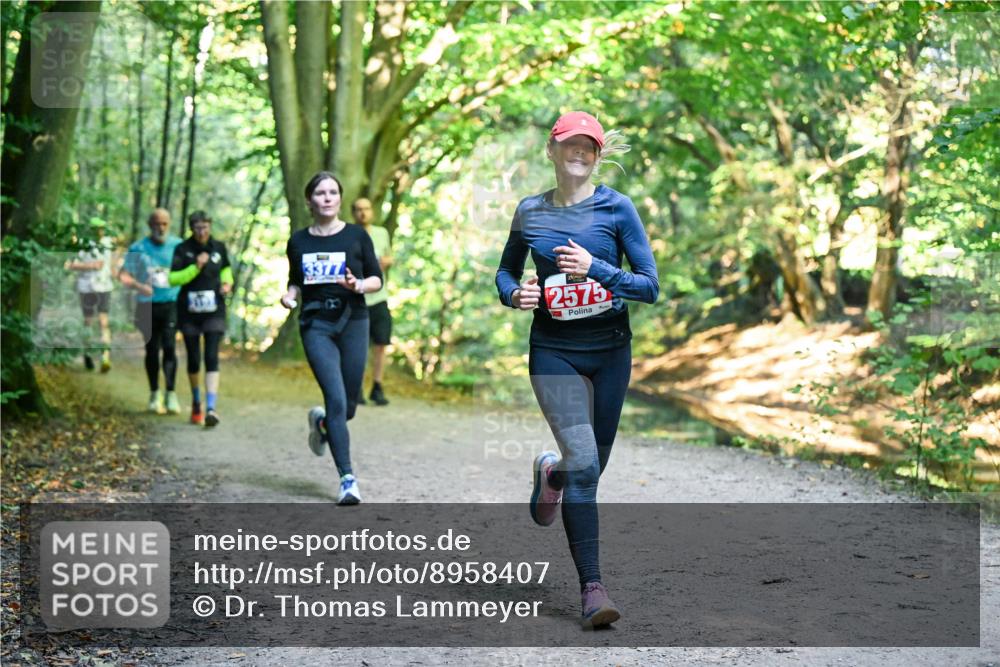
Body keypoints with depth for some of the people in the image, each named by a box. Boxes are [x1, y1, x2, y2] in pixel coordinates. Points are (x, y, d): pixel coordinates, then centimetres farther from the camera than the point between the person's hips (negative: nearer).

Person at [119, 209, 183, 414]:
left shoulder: (179, 246, 4)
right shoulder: (138, 248, 2)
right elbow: (123, 275, -3)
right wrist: (138, 286, -23)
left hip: (171, 304, -1)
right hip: (147, 305, 1)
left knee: (169, 346, -15)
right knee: (152, 350, 9)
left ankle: (171, 393, -14)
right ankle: (155, 394, 21)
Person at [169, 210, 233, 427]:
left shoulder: (219, 247, 3)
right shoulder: (183, 249, -4)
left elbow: (226, 269, 22)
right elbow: (173, 279, -11)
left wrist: (227, 283, 2)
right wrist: (196, 267, -22)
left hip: (214, 311, 0)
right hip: (189, 311, 0)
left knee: (211, 358, -13)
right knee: (193, 360, 8)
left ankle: (211, 408, -20)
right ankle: (196, 402, 32)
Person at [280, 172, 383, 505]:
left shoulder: (356, 235, 3)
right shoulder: (298, 242, 7)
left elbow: (377, 279, 7)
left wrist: (358, 285, -14)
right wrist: (290, 295, -2)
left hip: (353, 322, 1)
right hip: (316, 326, -1)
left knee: (349, 406, 2)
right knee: (336, 399, -13)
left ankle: (321, 422, 41)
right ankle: (347, 479, -7)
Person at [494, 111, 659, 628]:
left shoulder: (616, 208, -4)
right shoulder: (529, 212, 3)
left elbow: (650, 286, -6)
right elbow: (505, 271, 17)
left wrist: (596, 269, -21)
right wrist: (514, 294, -6)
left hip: (610, 350, 1)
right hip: (554, 352, -1)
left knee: (593, 464, 12)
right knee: (583, 463, -15)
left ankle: (551, 473, 50)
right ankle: (591, 587, -9)